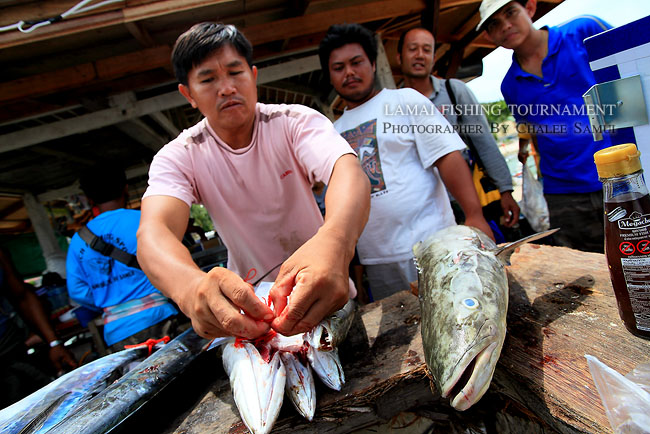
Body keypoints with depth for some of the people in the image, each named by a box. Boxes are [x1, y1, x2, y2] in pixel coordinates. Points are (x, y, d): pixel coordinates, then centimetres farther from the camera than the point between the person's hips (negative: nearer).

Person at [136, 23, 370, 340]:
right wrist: (192, 286, -52)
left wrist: (334, 242, -55)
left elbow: (350, 172, -32)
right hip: (250, 300, 3)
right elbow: (153, 232, -28)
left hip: (324, 291, -2)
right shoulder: (177, 157, -10)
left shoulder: (296, 122, -12)